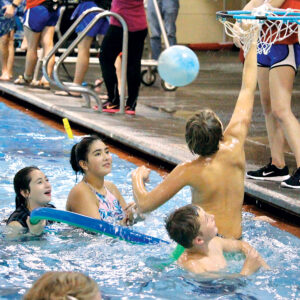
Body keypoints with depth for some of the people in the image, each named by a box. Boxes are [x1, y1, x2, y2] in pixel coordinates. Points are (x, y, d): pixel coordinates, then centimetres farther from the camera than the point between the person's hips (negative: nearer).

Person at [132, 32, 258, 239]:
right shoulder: (234, 148, -4)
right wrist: (252, 42, 18)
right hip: (235, 243, 5)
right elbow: (248, 89, 8)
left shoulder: (189, 171, -12)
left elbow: (144, 204, -7)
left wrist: (137, 178, 13)